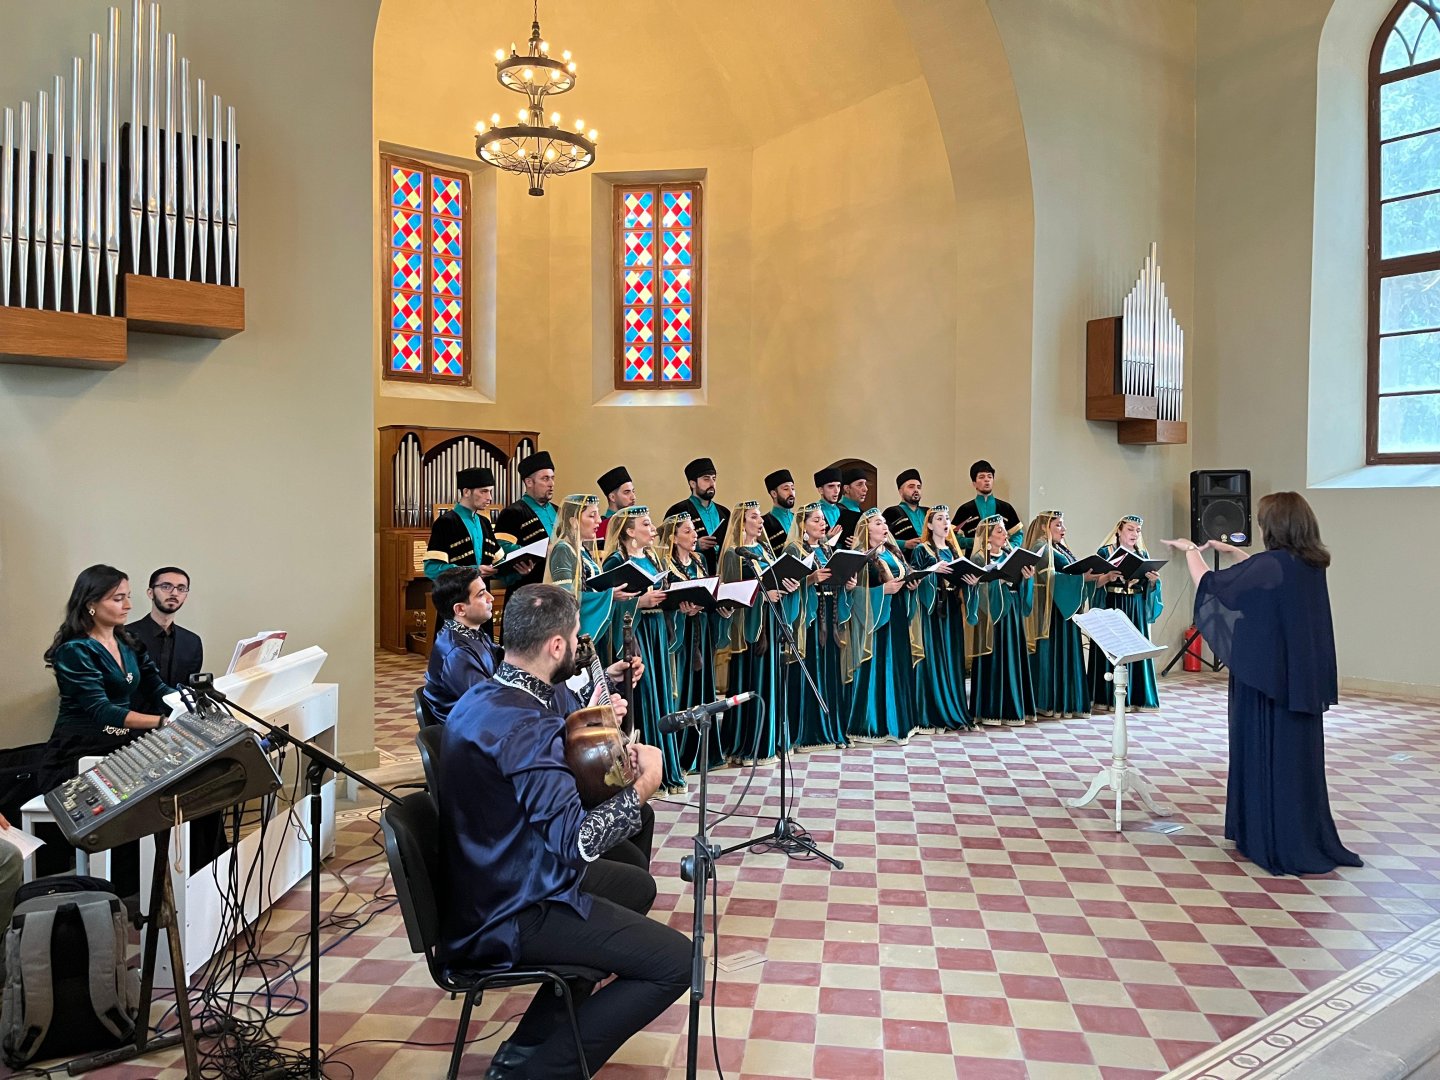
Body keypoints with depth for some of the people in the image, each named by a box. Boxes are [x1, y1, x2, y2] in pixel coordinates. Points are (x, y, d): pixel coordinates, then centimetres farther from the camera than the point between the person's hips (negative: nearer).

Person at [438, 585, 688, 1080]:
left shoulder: (480, 698, 4)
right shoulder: (524, 725, -28)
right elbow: (576, 841, -30)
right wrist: (642, 788, -16)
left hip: (489, 886, 10)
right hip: (509, 918, -10)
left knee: (637, 884, 26)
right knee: (675, 960, -12)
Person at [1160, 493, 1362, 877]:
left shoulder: (1271, 565, -20)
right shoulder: (1311, 565, 4)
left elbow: (1210, 584, -11)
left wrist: (1190, 550, 6)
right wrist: (1233, 552, 29)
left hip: (1268, 678, -8)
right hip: (1303, 679, 8)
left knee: (1267, 754, 3)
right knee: (1298, 755, 15)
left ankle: (1277, 843, 11)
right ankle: (1306, 839, 24)